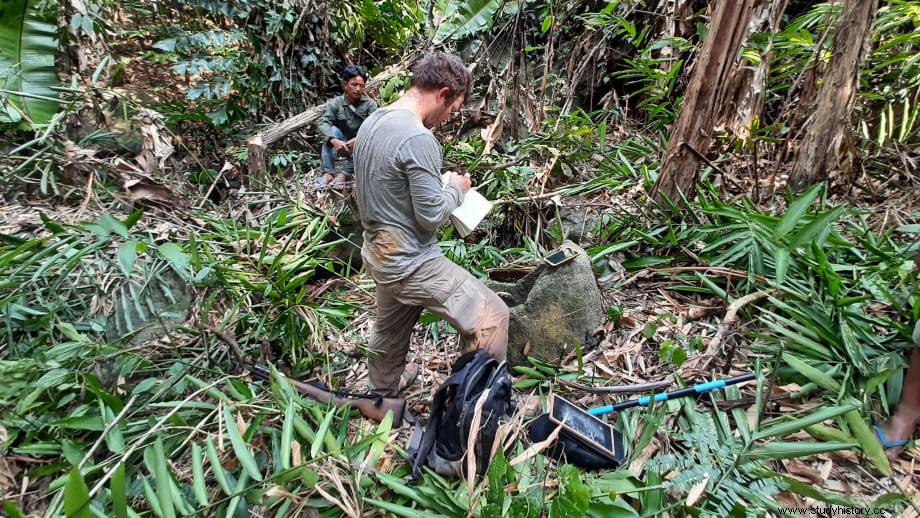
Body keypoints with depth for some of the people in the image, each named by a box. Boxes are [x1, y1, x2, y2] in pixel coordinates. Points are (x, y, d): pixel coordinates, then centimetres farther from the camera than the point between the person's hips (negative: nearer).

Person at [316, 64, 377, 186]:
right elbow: (323, 123, -22)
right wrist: (334, 140, -44)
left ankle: (346, 173, -29)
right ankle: (328, 172, -29)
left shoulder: (370, 104, -11)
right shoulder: (335, 103, -8)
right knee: (332, 130, -26)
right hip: (341, 144, 1)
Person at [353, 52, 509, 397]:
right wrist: (457, 189, -3)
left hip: (380, 255, 10)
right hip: (411, 263, -9)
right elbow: (431, 215, -22)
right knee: (490, 317, -1)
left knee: (390, 328, 29)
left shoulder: (371, 123, 5)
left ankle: (381, 391, 52)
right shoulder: (417, 138, -24)